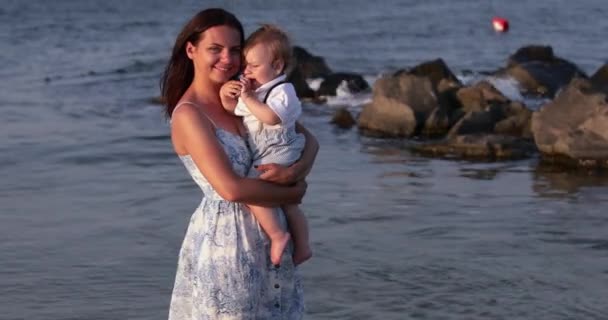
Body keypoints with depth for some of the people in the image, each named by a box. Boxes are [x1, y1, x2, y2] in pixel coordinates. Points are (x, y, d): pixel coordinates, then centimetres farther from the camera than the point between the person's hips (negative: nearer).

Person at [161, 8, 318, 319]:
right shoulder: (189, 114, -14)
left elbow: (309, 140, 7)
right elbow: (231, 188, -23)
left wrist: (293, 172, -14)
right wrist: (292, 193, -10)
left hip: (267, 236, 7)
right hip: (225, 239, -7)